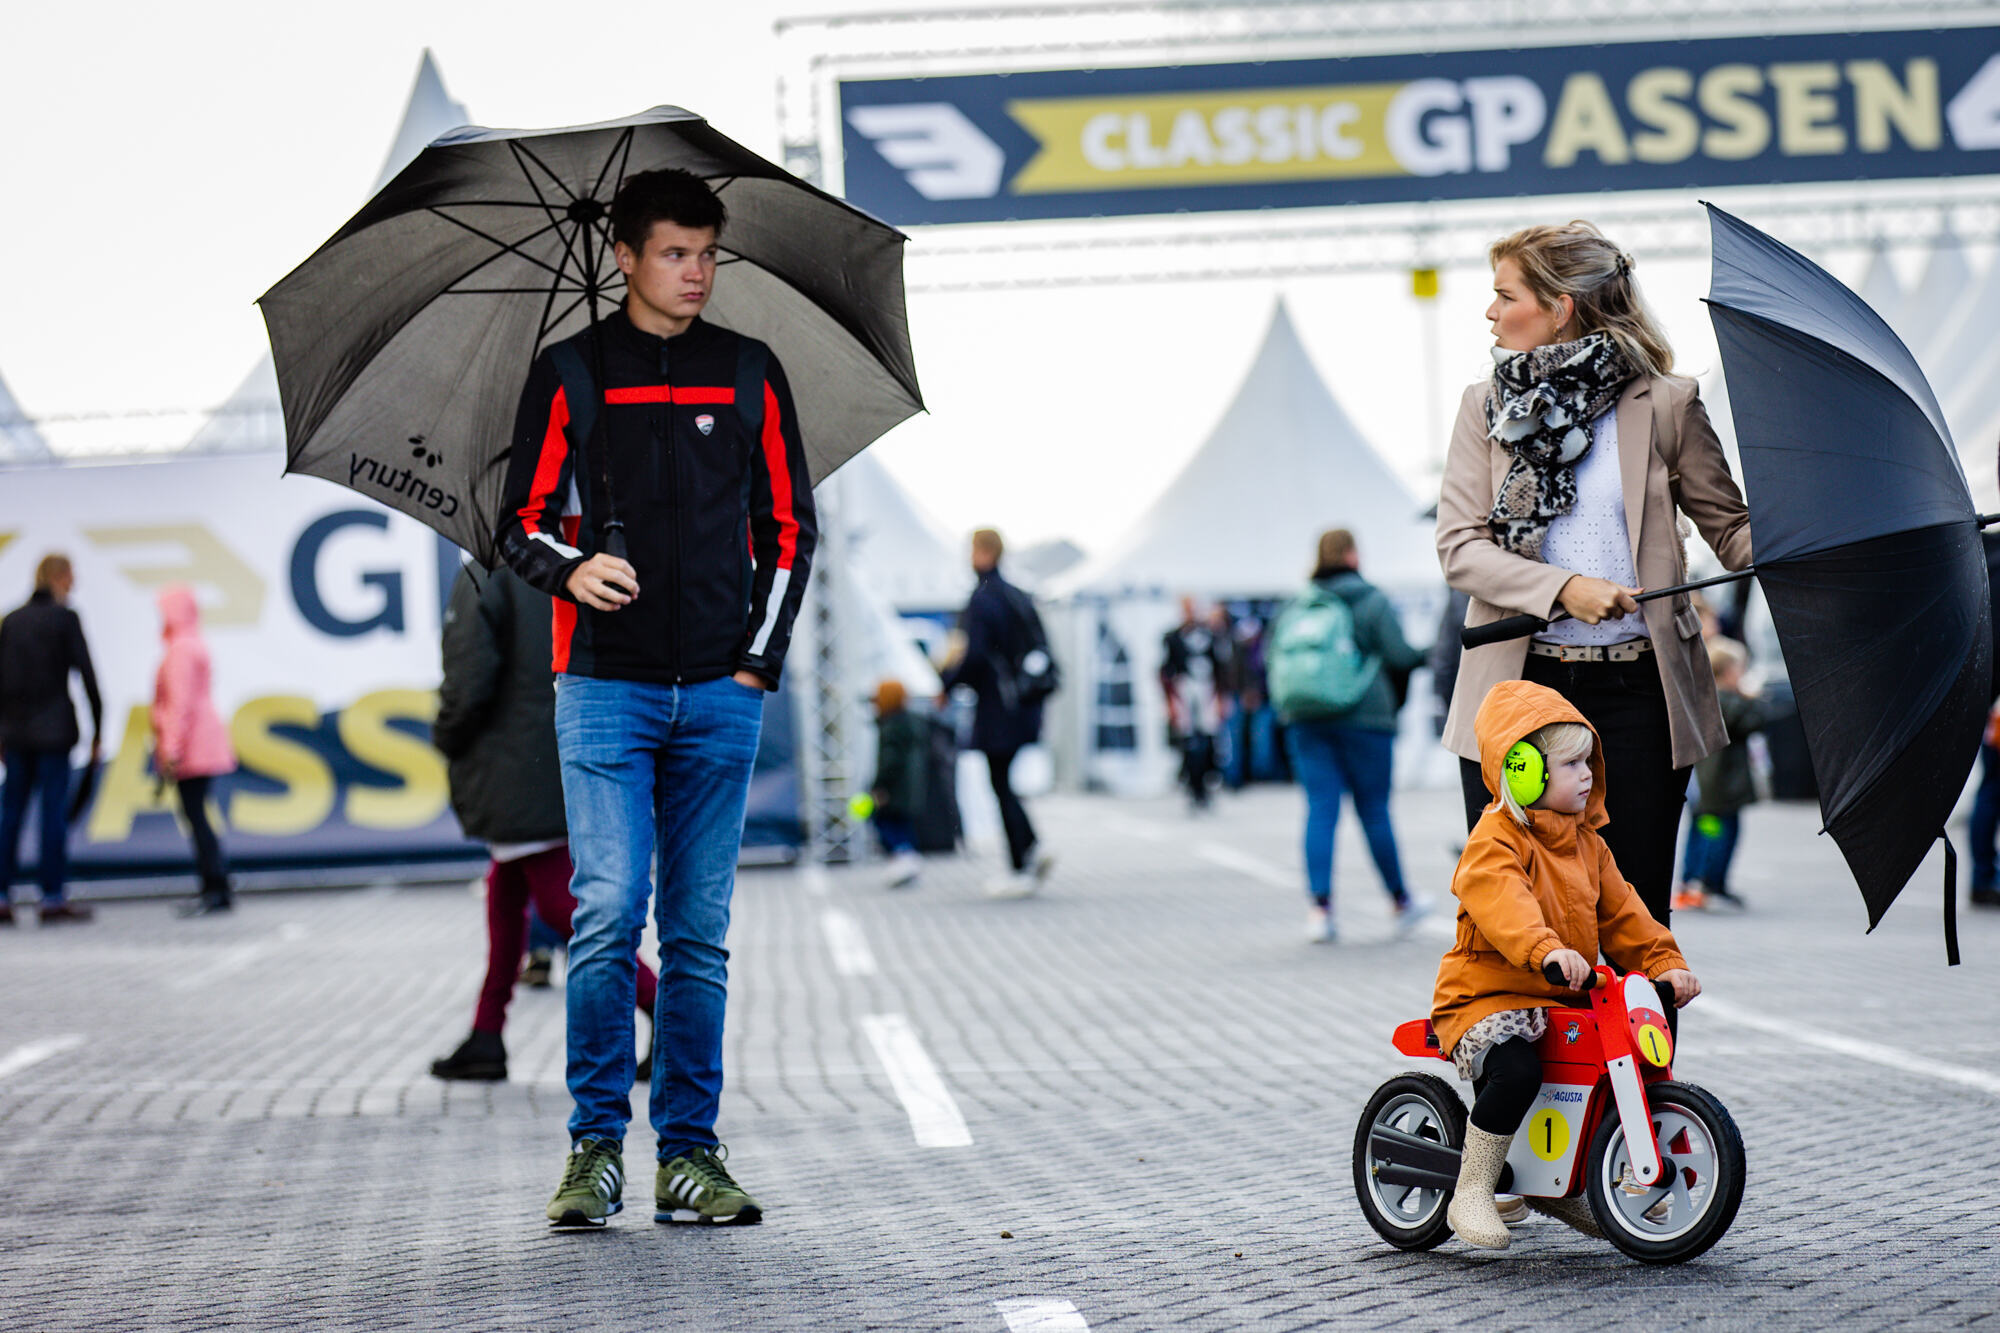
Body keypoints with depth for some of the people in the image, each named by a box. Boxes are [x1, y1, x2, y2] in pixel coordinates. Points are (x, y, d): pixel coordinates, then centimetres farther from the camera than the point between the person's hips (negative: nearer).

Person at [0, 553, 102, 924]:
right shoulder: (64, 618, -5)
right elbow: (86, 674, -8)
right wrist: (98, 729, -2)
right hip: (55, 729, -5)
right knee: (55, 810, -2)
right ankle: (52, 897, -1)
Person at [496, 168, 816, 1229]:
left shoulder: (751, 375, 11)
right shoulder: (569, 374, 6)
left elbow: (790, 526, 14)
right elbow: (520, 523, 7)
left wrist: (763, 654, 4)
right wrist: (571, 568, -15)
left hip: (721, 692, 2)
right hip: (605, 687, -2)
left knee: (699, 931, 4)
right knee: (608, 911, -10)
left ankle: (690, 1153, 10)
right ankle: (595, 1146, 0)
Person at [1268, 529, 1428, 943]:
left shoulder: (1295, 608, 10)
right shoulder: (1371, 601, -2)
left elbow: (1273, 659, 8)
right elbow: (1399, 655, -8)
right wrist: (1421, 656, 12)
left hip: (1304, 722, 3)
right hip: (1363, 719, -3)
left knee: (1320, 809, 0)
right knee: (1374, 809, 6)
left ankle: (1319, 908, -12)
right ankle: (1401, 902, 20)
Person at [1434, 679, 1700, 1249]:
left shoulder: (1586, 842, 14)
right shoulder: (1495, 840, -14)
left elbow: (1620, 913, 15)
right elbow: (1502, 902, -34)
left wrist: (1665, 964, 0)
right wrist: (1547, 950, -51)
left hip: (1564, 1001, 8)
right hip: (1489, 997, -8)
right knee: (1516, 1070, -35)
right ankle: (1470, 1195, -18)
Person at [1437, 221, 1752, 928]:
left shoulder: (1664, 404, 4)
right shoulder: (1486, 407, 9)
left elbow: (1730, 528, 7)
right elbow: (1459, 545, -1)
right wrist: (1563, 590, -16)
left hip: (1636, 691, -1)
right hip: (1516, 684, 1)